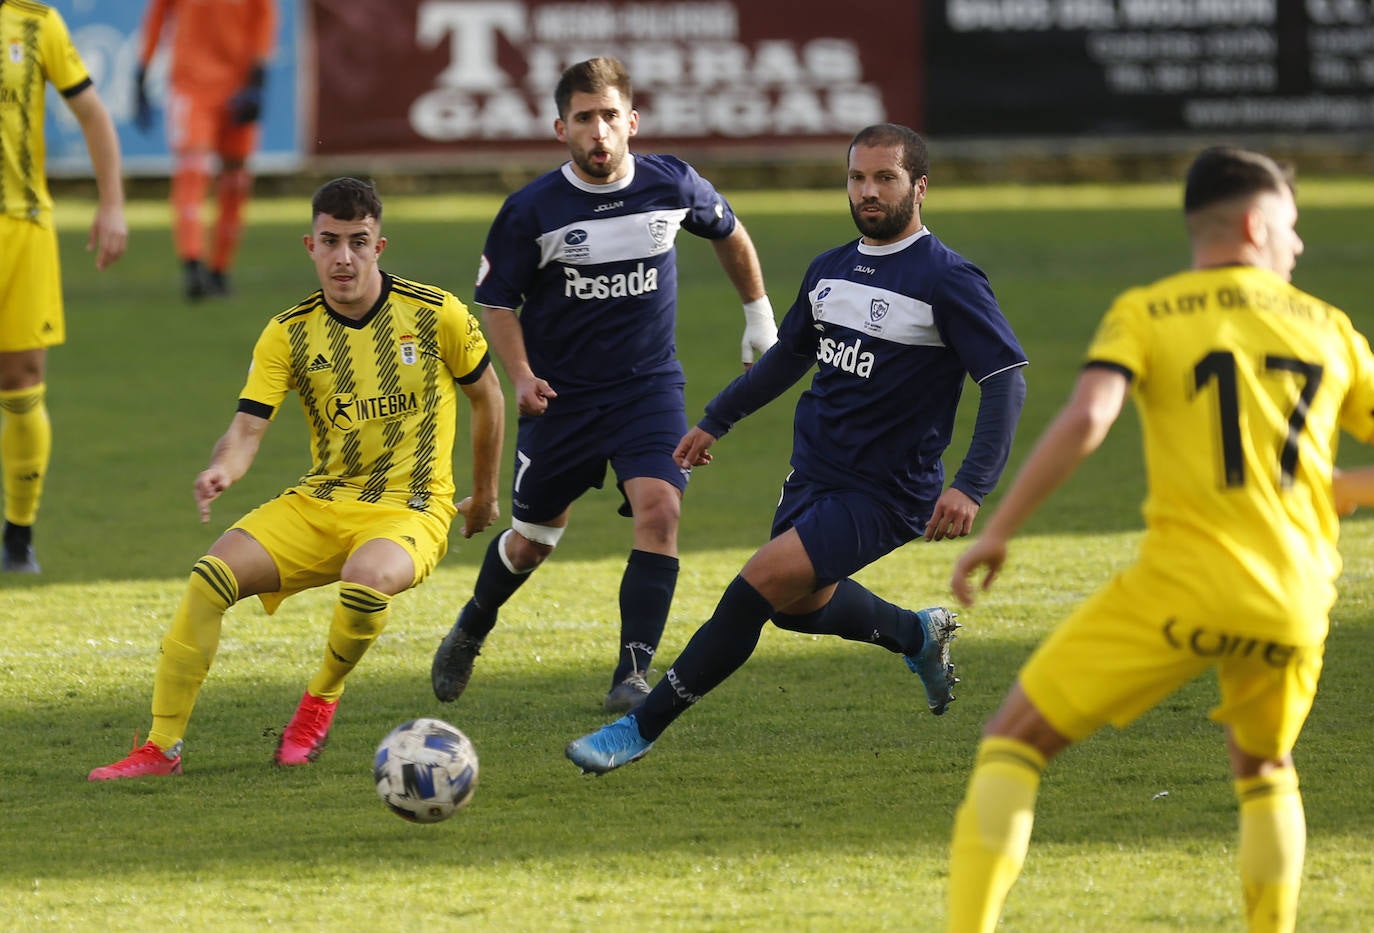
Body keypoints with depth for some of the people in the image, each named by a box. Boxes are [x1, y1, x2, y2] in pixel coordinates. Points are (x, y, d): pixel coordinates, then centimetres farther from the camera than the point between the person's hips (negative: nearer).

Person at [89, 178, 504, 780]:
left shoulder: (435, 314, -5)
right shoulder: (289, 334, 0)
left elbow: (487, 397, 11)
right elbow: (248, 426, -9)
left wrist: (485, 496, 20)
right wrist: (222, 470, -33)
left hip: (412, 509, -3)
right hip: (319, 503, 3)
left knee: (366, 580, -38)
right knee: (211, 576, -21)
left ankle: (322, 699, -7)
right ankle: (161, 747, -13)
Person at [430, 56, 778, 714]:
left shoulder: (672, 185, -7)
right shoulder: (531, 210, -13)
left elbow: (729, 234, 14)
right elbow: (497, 299, -2)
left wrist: (759, 317, 21)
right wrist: (521, 377, -17)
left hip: (649, 387, 1)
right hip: (562, 393, -1)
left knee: (659, 511, -23)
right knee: (532, 539, 12)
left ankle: (632, 675, -18)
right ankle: (468, 634, 43)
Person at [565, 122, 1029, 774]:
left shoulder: (948, 280, -14)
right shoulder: (830, 270, 8)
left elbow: (1008, 379, -18)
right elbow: (791, 354, 25)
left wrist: (971, 486, -27)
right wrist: (715, 420, 28)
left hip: (883, 495, -8)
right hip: (812, 476, 8)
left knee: (762, 583, -20)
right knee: (798, 604, 21)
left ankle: (641, 728, -14)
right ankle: (918, 634, 49)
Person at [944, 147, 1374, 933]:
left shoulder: (1146, 313, 5)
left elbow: (1086, 419, -12)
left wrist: (998, 532, -6)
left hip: (1184, 586, -3)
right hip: (1296, 602, 3)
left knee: (1015, 741, 5)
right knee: (1265, 767, 31)